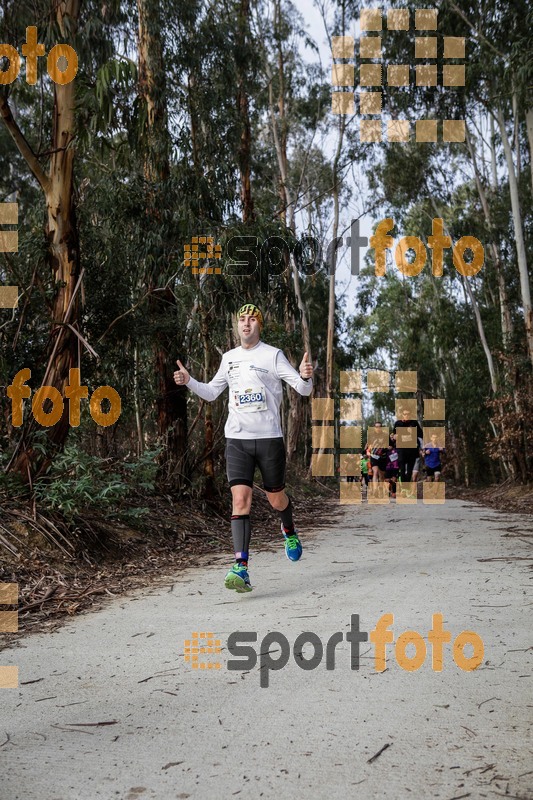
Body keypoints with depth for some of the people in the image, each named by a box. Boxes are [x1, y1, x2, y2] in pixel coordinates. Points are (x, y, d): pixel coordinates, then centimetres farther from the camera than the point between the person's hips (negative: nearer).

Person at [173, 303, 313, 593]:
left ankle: (289, 531, 45)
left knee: (276, 499, 10)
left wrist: (305, 376, -27)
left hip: (269, 437, -2)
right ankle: (241, 568, -15)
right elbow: (211, 392, 24)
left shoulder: (272, 355, 0)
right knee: (240, 499, -12)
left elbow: (303, 389, -5)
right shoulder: (229, 358, 13)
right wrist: (188, 381, 7)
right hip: (237, 439, 2)